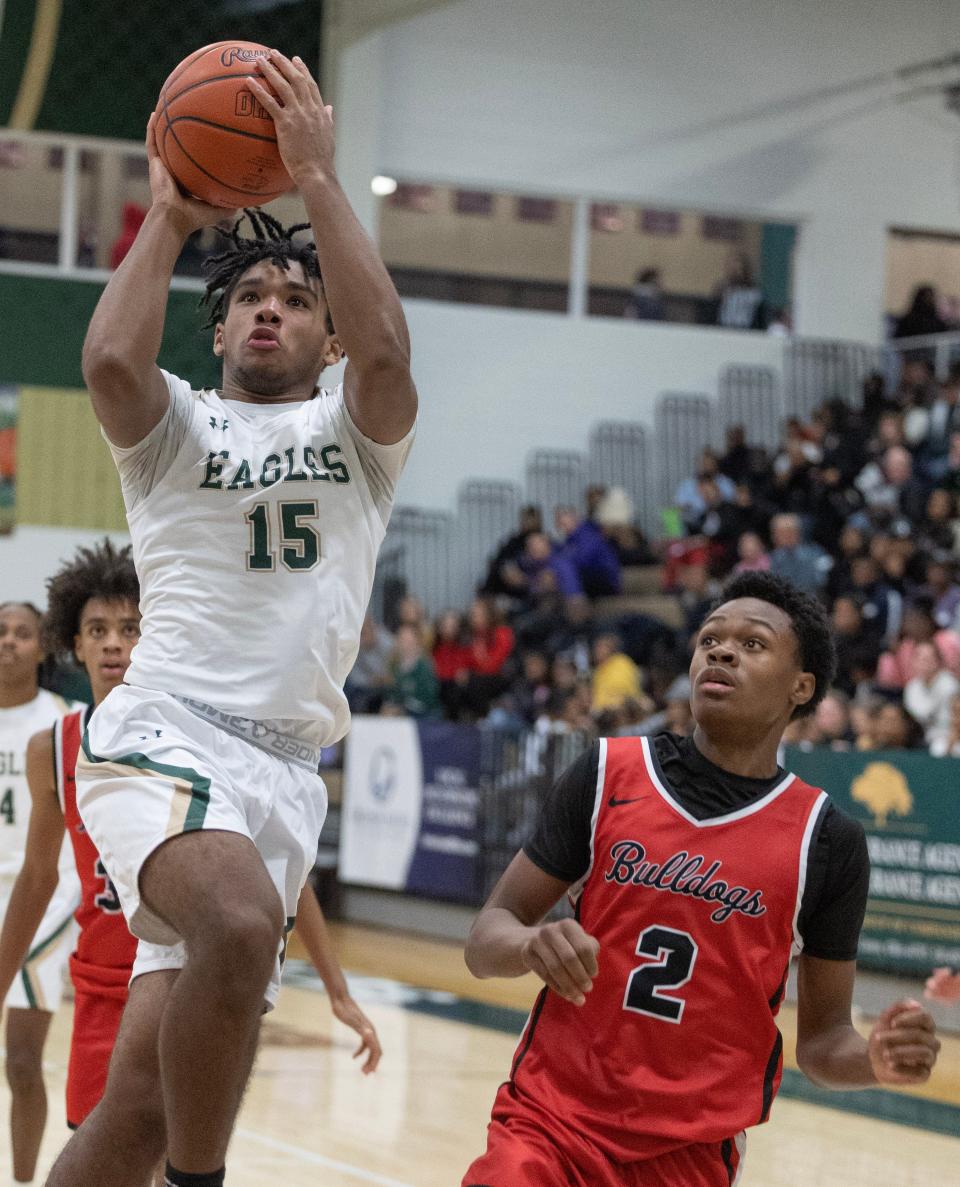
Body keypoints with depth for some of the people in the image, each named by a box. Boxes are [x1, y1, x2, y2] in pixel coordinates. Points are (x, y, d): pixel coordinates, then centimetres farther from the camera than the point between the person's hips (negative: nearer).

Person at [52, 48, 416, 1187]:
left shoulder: (357, 436, 16)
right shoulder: (175, 428, 12)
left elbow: (385, 351, -8)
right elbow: (111, 361, -13)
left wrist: (317, 176, -8)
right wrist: (171, 212, -3)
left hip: (283, 770, 3)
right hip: (166, 732, -3)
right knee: (242, 924, -35)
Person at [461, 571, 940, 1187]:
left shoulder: (826, 839, -1)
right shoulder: (607, 775, 0)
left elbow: (821, 1037, 5)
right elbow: (486, 940, 2)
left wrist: (877, 1059, -17)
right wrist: (532, 944, -21)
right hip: (551, 1121, 0)